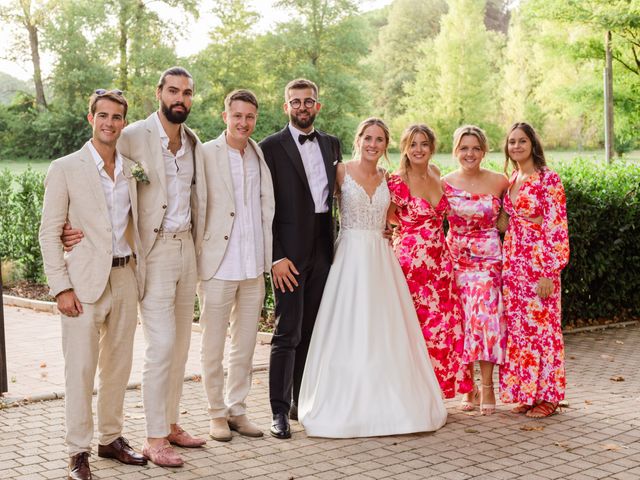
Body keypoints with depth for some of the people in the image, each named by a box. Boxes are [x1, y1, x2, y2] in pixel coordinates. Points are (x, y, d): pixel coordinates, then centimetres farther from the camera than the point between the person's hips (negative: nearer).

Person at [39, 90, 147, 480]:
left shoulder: (132, 170, 10)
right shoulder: (65, 169, -3)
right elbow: (50, 233, -5)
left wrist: (140, 275, 9)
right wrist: (61, 287, -11)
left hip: (125, 278, 5)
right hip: (84, 283, -5)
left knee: (118, 365, 12)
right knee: (80, 369, -2)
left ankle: (111, 439, 25)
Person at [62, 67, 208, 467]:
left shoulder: (195, 144, 10)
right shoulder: (133, 137, -9)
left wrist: (199, 246, 9)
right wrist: (79, 226, -20)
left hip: (187, 249, 7)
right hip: (154, 251, -6)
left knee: (180, 343, 12)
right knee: (162, 343, -9)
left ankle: (171, 424, 25)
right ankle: (155, 439, 1)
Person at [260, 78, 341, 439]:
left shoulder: (332, 144, 14)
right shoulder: (272, 147, -3)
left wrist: (336, 246, 9)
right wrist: (276, 257, -13)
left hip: (323, 250, 5)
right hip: (290, 253, -5)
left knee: (312, 330, 10)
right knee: (288, 333, -5)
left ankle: (303, 403, 20)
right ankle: (280, 412, 2)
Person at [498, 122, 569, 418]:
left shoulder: (548, 178, -10)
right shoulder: (511, 180, 12)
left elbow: (557, 227, -13)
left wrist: (549, 273, -17)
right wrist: (506, 260, 14)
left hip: (538, 262, -7)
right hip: (512, 262, 7)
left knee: (540, 325, -2)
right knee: (517, 326, 9)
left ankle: (546, 396, 9)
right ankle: (525, 393, 19)